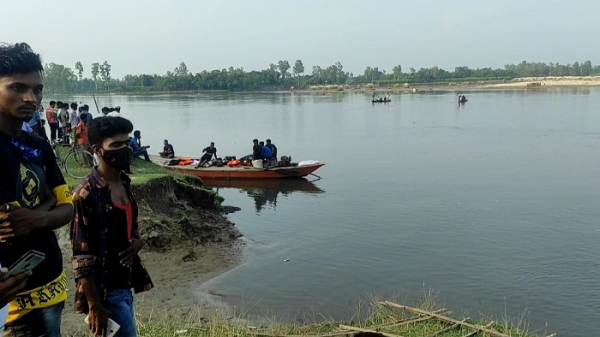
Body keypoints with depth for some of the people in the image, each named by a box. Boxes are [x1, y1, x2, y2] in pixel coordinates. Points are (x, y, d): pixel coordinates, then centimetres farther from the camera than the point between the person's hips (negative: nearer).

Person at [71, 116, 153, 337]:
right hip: (105, 292, -8)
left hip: (125, 286, 8)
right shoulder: (87, 194, -19)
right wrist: (95, 306, -18)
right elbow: (81, 257, -18)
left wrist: (137, 242, -4)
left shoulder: (125, 183, 5)